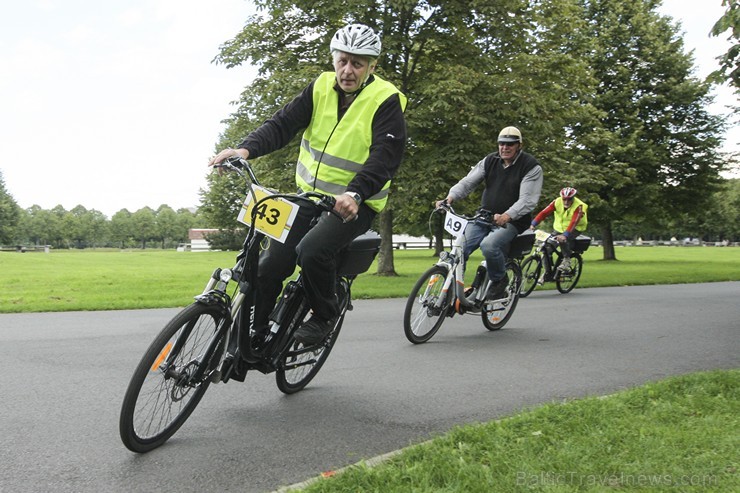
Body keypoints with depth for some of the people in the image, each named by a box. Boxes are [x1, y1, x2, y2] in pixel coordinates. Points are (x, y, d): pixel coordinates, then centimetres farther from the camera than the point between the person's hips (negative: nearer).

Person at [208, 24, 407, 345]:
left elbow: (385, 157, -23)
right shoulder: (321, 88, 2)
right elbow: (283, 123, -5)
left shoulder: (386, 101, -12)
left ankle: (325, 315, -2)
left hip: (354, 205, -5)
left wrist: (355, 193, -41)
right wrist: (247, 148, -24)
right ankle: (253, 333, 14)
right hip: (310, 195, 5)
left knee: (312, 250, -30)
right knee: (270, 264, -5)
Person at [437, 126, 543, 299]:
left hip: (512, 221, -5)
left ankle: (500, 280, -5)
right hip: (484, 218, 5)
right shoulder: (489, 161, 6)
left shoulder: (531, 167, -9)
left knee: (488, 245, -33)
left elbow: (528, 200, -19)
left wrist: (506, 216, -36)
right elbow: (468, 182, -1)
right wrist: (450, 197, -21)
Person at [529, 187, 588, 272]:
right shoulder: (557, 202, -14)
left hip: (575, 229, -4)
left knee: (563, 240, -35)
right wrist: (533, 224, -32)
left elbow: (573, 222, -36)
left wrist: (565, 235, -51)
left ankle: (566, 260, -15)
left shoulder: (579, 206, -24)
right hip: (559, 228, 4)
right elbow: (544, 213, -20)